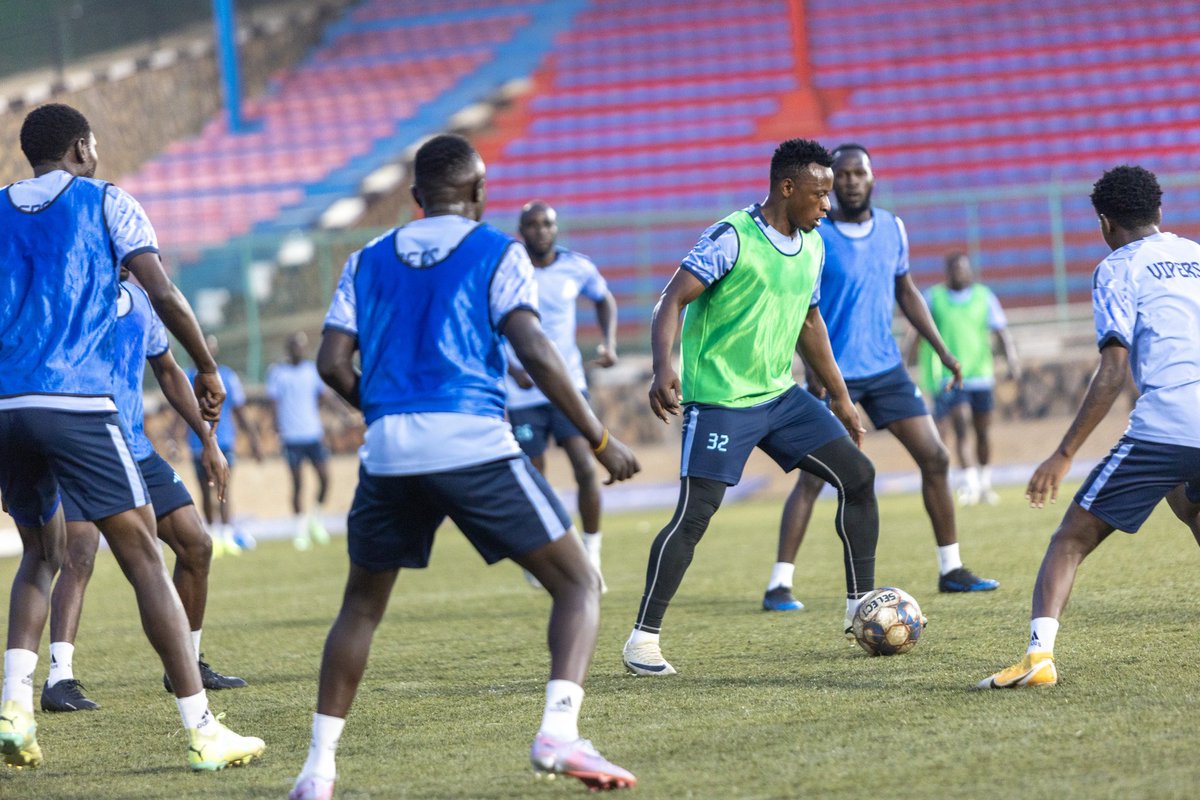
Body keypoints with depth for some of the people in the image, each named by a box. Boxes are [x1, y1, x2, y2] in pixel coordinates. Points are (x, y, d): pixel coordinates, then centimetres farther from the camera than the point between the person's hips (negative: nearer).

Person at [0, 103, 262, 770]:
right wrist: (208, 369, 10)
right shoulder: (104, 202, 7)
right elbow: (164, 295, -2)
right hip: (77, 403, -5)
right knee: (144, 558, -2)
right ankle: (203, 730, -7)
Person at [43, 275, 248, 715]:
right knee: (79, 554, -24)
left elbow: (168, 372, 22)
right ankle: (60, 678, -28)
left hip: (135, 450, 7)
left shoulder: (139, 300, 10)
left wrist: (208, 440, 21)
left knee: (195, 545, 6)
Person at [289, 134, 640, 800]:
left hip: (388, 452, 4)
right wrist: (599, 440, -2)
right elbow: (534, 353, -7)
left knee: (361, 606, 22)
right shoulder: (496, 253, 6)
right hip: (474, 446, -4)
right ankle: (557, 732, -17)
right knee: (578, 583, 4)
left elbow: (332, 363, 8)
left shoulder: (368, 262, 17)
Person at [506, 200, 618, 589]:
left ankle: (592, 556, 0)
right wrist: (513, 370, -16)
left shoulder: (576, 267, -2)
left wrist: (609, 343, 2)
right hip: (524, 393, -1)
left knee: (586, 469, -14)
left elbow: (604, 299, 18)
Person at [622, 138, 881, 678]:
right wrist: (664, 369, -36)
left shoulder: (812, 245, 9)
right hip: (720, 400, -8)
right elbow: (673, 299, -20)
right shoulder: (731, 238, -15)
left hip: (780, 395, 8)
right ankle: (642, 639, -7)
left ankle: (862, 607, 12)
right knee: (695, 513, -14)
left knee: (857, 475, 1)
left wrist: (839, 396, 24)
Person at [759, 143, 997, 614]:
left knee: (935, 458, 4)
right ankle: (779, 584, -7)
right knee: (814, 477, -12)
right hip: (835, 373, -5)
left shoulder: (893, 229, 6)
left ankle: (951, 570, 16)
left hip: (886, 367, 5)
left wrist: (941, 349, 12)